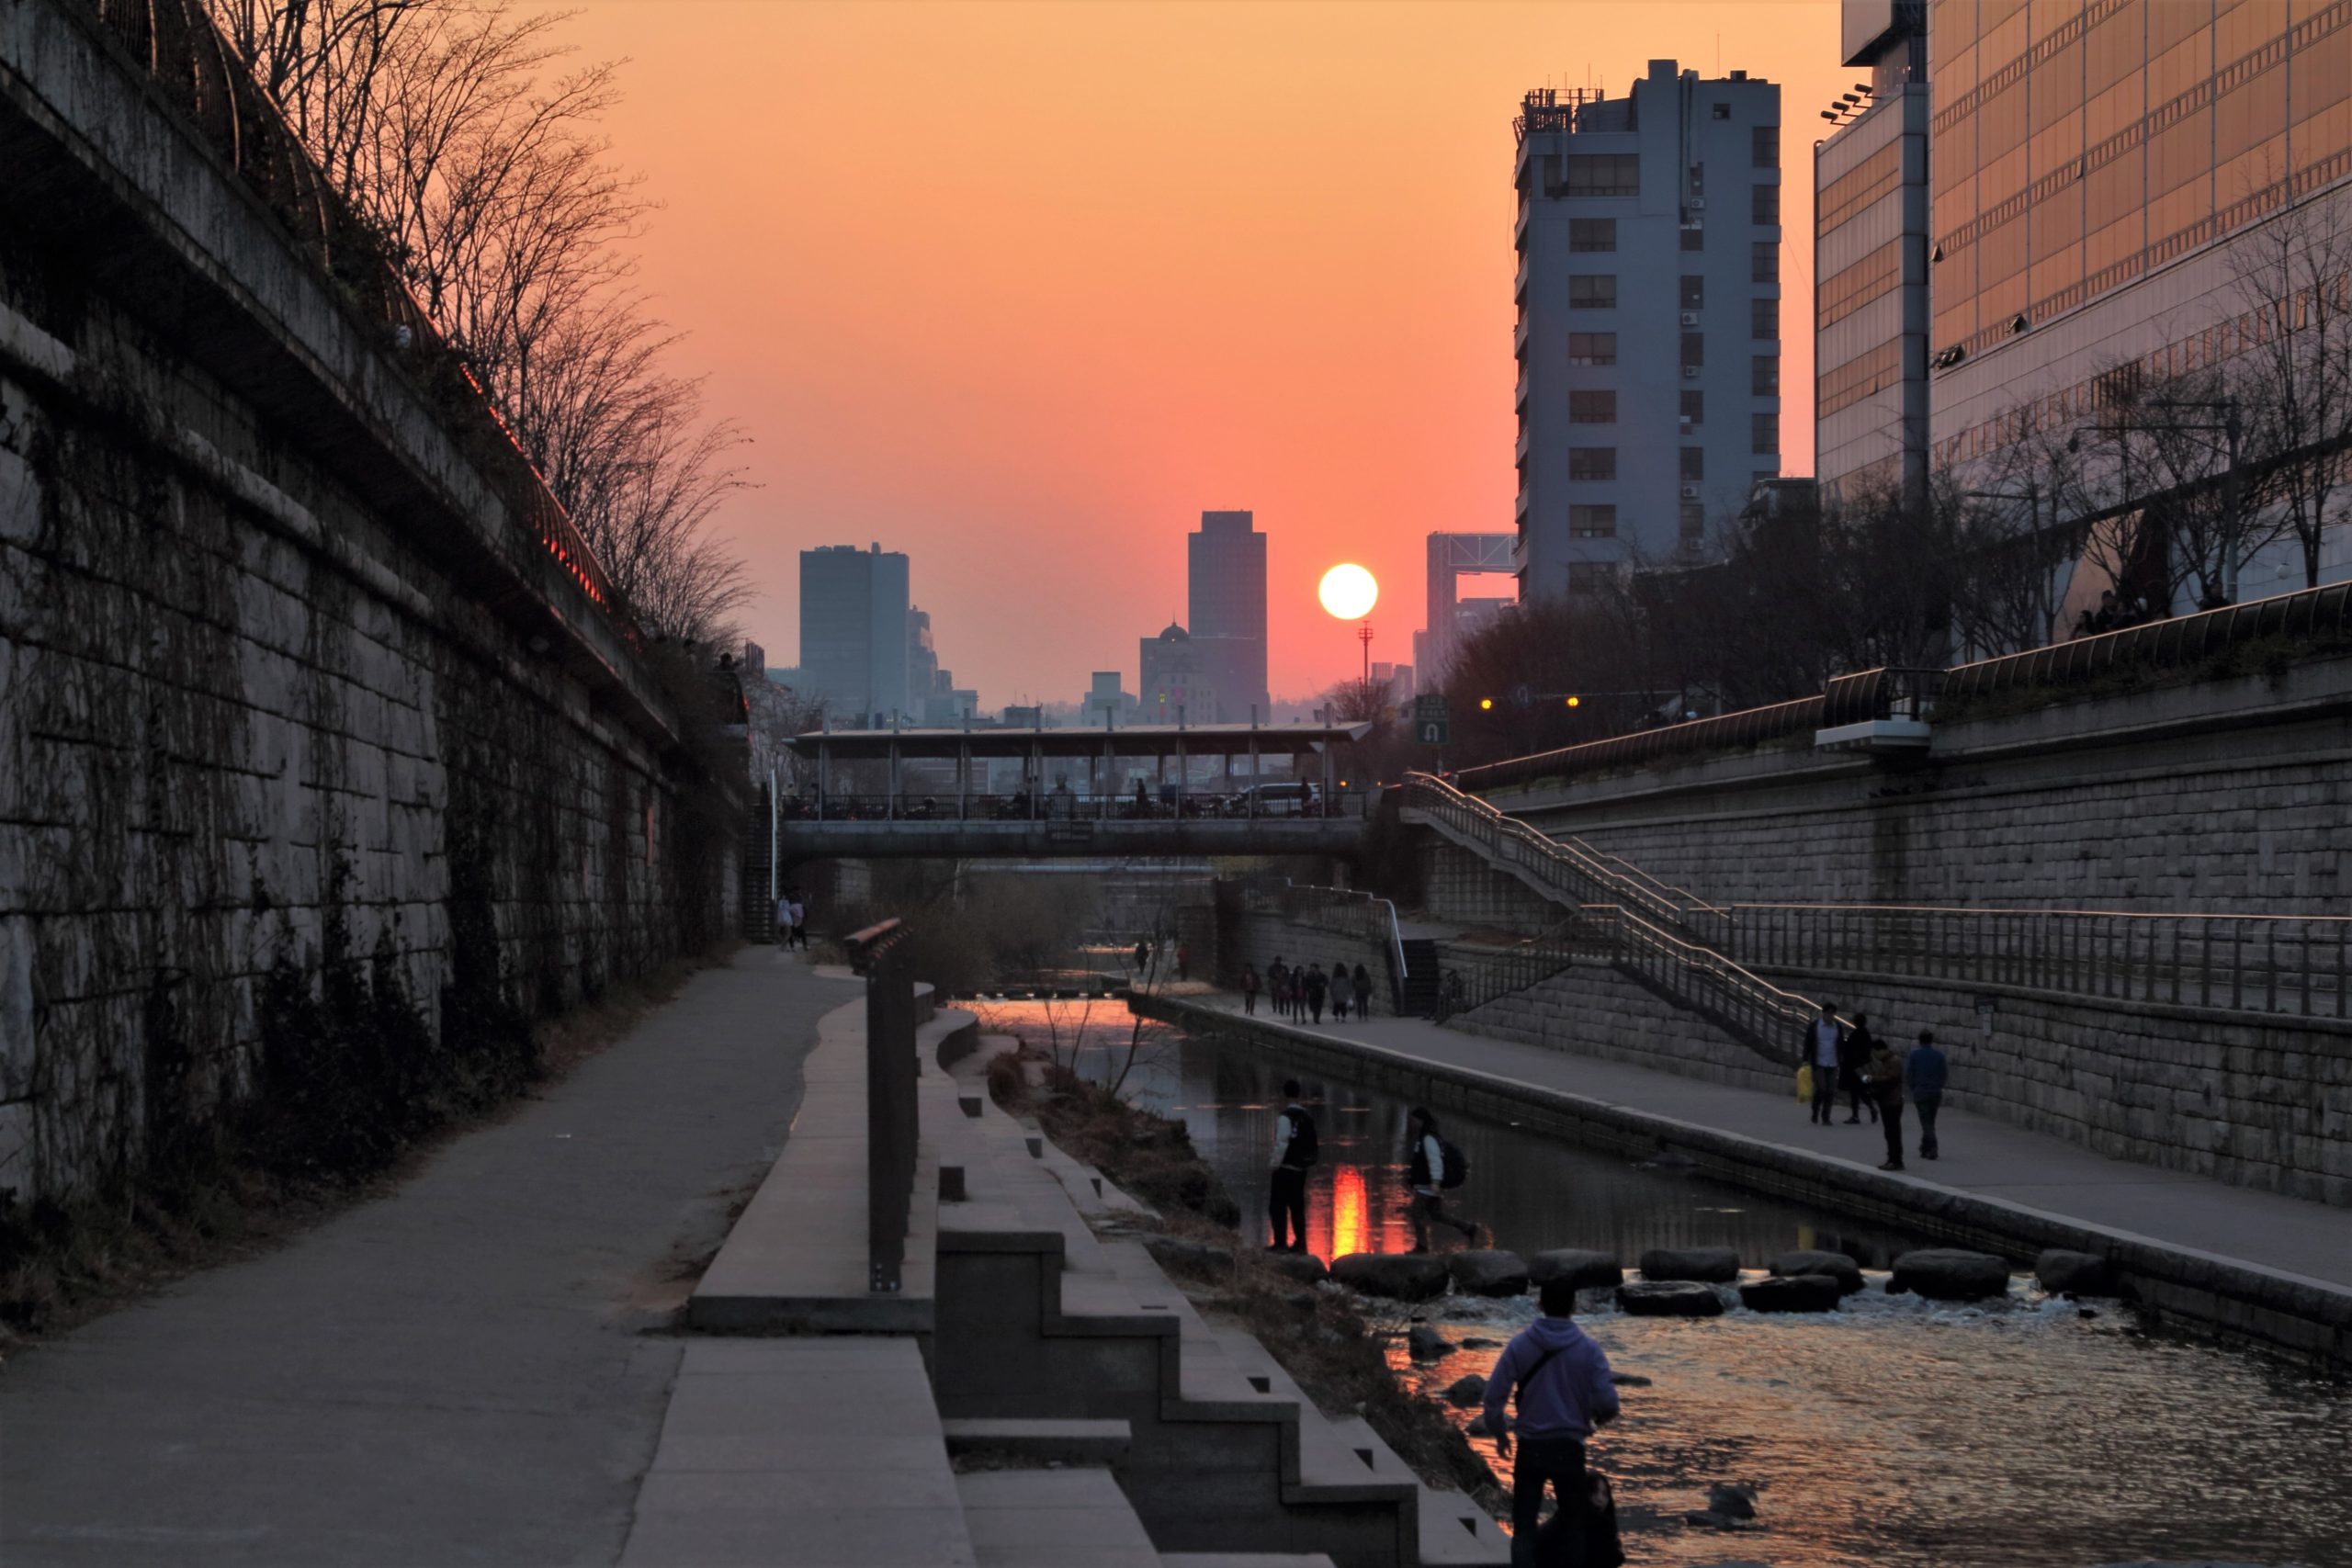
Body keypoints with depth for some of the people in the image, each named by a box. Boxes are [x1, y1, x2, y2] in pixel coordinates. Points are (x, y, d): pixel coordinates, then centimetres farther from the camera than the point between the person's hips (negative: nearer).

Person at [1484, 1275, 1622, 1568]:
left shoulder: (1520, 1344, -6)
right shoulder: (1588, 1349, -7)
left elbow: (1494, 1396, -5)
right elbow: (1607, 1401, -11)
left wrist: (1500, 1433, 12)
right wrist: (1599, 1417, 14)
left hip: (1530, 1447, 0)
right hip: (1569, 1447, 0)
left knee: (1524, 1526, 8)